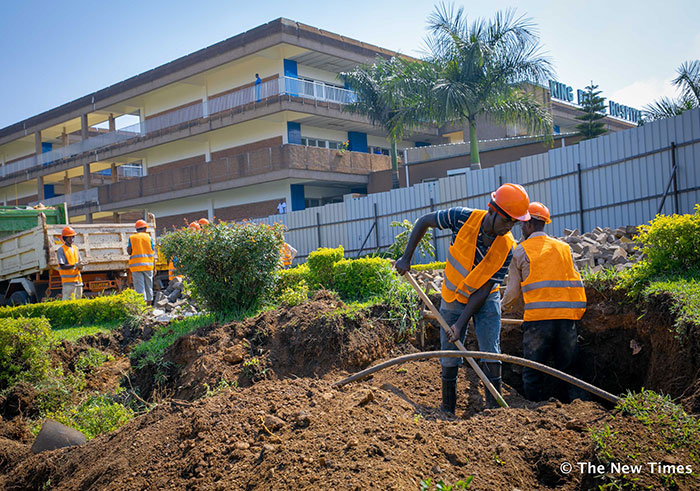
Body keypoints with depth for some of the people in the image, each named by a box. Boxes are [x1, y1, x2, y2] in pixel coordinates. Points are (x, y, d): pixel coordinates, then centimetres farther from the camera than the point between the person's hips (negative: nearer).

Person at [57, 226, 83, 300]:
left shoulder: (76, 249, 16)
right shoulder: (61, 250, -4)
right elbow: (62, 266, -14)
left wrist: (80, 265, -9)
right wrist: (74, 265, -23)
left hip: (78, 280, 7)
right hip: (68, 280, -7)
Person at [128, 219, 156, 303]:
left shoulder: (131, 238, 3)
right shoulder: (149, 237, 5)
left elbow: (129, 252, -3)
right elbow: (153, 253, 3)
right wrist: (154, 267, 8)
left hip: (136, 265, -1)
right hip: (148, 265, 1)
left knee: (139, 288, -3)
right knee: (149, 287, 12)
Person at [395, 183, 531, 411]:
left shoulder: (507, 248, -22)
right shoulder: (463, 218, -24)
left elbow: (484, 290, -19)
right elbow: (424, 221, -8)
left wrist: (461, 323, -23)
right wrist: (406, 258, -10)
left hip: (486, 301, 0)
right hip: (453, 298, 0)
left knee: (490, 355, -9)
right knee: (449, 359, 6)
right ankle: (447, 412, 21)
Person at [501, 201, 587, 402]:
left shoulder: (521, 250, 3)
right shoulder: (564, 248, 15)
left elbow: (513, 290, 6)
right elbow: (577, 283, 14)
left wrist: (503, 307, 25)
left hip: (537, 318, -4)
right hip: (567, 317, 4)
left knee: (532, 372, 4)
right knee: (568, 367, 11)